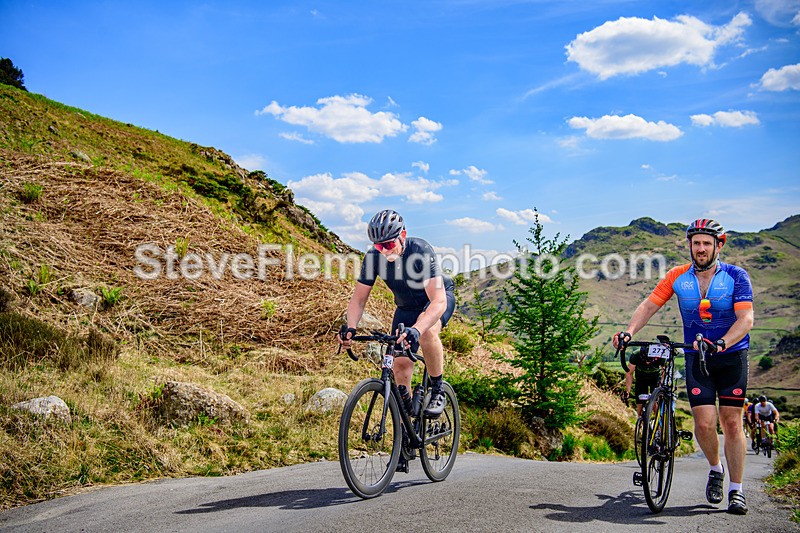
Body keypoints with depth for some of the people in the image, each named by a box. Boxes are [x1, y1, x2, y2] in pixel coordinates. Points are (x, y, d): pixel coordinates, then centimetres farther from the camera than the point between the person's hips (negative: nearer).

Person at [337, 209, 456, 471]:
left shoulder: (420, 251, -35)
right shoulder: (374, 257, -21)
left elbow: (437, 301, -43)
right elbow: (358, 299, -14)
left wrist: (415, 330, -59)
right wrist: (350, 327, -34)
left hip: (440, 298, -4)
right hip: (406, 306, 5)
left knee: (427, 332, -38)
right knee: (401, 365, -7)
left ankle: (437, 391, -13)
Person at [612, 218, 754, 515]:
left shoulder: (736, 277, -11)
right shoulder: (678, 277, -4)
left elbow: (746, 318, -19)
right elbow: (649, 306, -5)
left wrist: (721, 343, -37)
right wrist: (629, 331, -22)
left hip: (732, 356, -1)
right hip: (696, 357, 1)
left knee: (732, 423, -3)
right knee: (704, 422, -8)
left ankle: (736, 490, 10)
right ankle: (715, 468, 22)